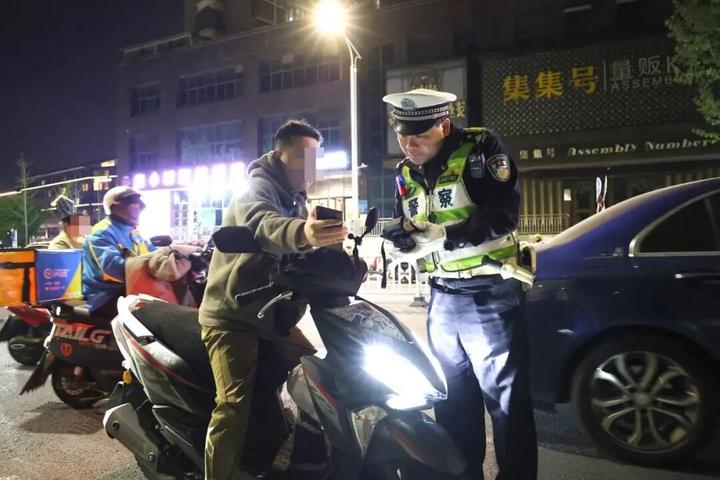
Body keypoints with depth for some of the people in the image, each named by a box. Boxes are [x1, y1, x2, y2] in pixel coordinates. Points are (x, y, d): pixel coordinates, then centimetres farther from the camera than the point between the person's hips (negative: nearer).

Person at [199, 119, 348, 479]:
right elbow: (261, 224, -39)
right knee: (234, 405, -19)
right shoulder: (257, 187, -13)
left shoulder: (295, 201, 15)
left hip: (275, 319, 8)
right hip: (233, 318, -8)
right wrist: (301, 232, -61)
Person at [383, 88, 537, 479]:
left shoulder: (480, 149, -9)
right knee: (451, 397, 17)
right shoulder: (405, 174, 11)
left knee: (505, 397, 1)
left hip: (489, 293, -7)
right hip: (442, 296, 7)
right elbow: (405, 227, 17)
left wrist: (443, 236, -27)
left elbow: (502, 215, -21)